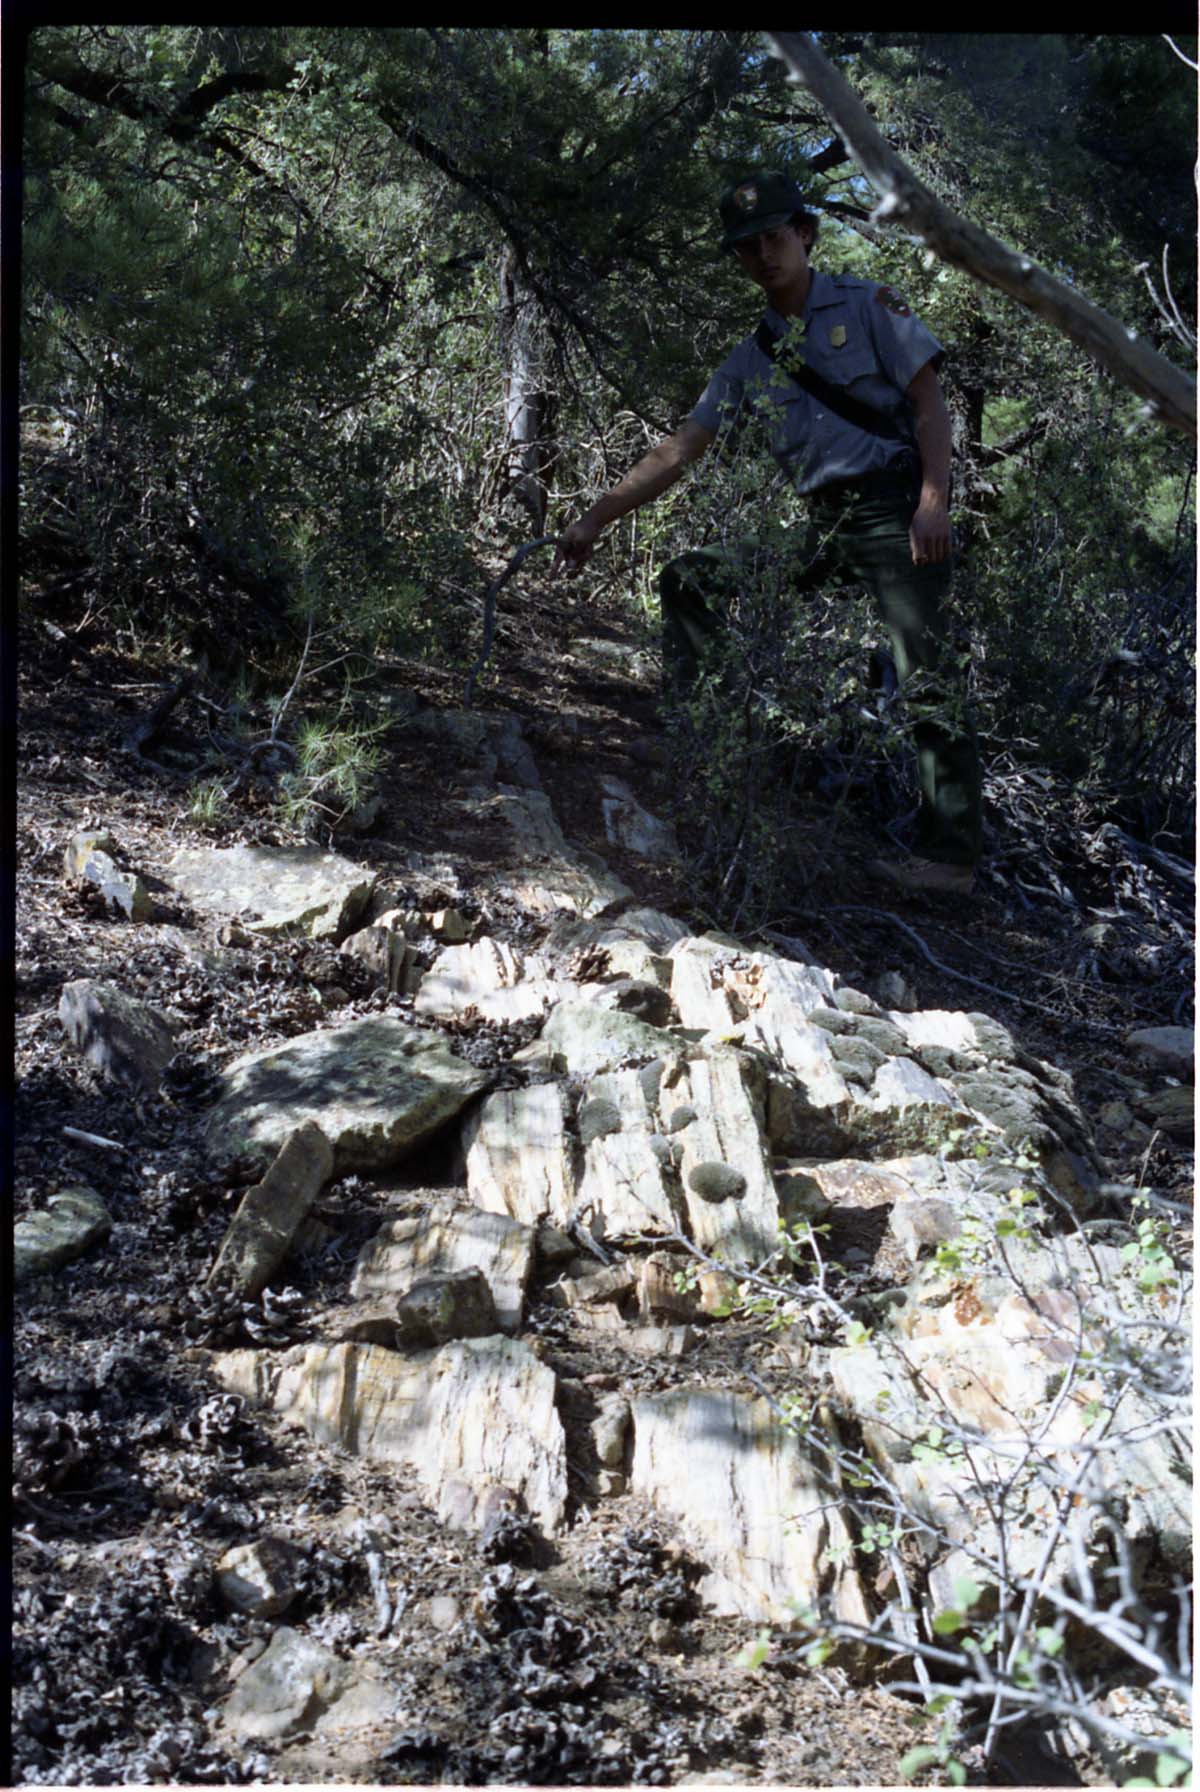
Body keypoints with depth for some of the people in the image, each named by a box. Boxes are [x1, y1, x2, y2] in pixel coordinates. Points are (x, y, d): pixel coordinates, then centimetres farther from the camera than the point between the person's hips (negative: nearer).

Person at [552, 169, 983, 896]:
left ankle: (953, 856, -12)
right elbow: (678, 452, 11)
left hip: (896, 508, -6)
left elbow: (929, 401, -3)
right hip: (822, 523, 6)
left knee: (927, 678, -13)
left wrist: (934, 499, -17)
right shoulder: (751, 360, 15)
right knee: (689, 579, 0)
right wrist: (596, 519, 4)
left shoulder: (867, 306, 3)